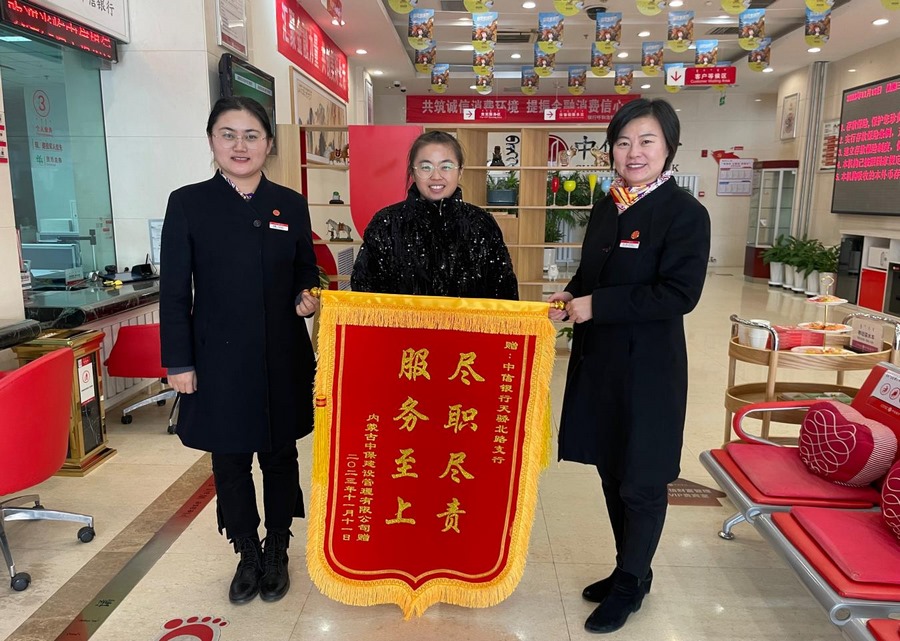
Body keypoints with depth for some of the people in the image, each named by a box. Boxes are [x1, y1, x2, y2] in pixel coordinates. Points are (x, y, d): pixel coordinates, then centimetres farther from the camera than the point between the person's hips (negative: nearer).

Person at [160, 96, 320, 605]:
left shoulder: (291, 204, 4)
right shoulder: (188, 203, -1)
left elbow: (307, 273, 12)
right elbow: (175, 291, -2)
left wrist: (307, 297, -12)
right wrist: (179, 362, -4)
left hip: (282, 359, 1)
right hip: (219, 361, -1)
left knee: (280, 457, 13)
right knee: (230, 462, 12)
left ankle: (277, 552, 34)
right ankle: (248, 555, 34)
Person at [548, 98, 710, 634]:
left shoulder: (685, 212, -12)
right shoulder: (606, 207, 9)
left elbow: (679, 294, -20)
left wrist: (596, 306, -19)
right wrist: (572, 298, -1)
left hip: (648, 367, -7)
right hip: (599, 360, 7)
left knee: (641, 481, 7)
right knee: (611, 469, 17)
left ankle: (631, 584, 28)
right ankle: (628, 568, 37)